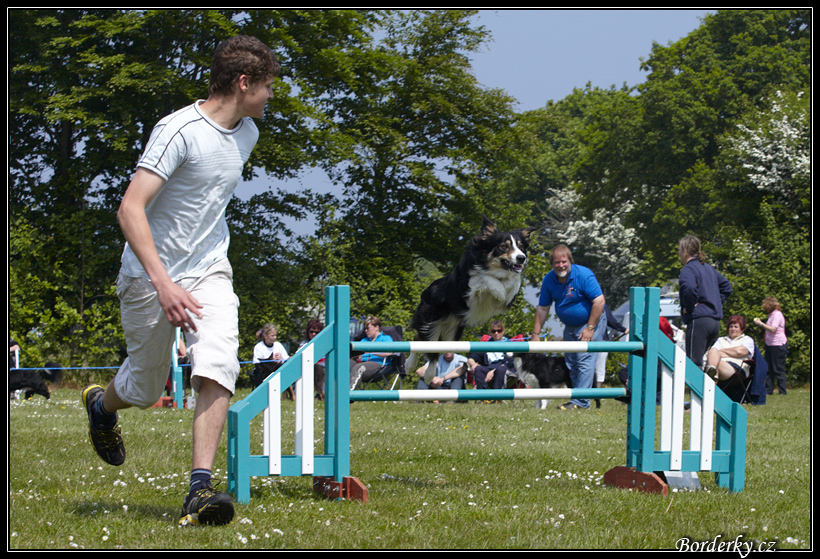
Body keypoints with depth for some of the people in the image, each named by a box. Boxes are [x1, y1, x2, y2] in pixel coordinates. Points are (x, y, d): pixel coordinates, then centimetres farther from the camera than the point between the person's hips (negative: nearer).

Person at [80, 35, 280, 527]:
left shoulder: (248, 133, 5)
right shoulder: (180, 130, -21)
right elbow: (130, 209, -28)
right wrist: (163, 283, -36)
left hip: (209, 271, 5)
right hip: (150, 278, -5)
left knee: (217, 369, -20)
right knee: (145, 390, 11)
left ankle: (201, 488, -22)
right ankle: (101, 404, 47)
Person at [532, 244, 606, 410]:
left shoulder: (583, 275, -21)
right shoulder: (549, 280, -4)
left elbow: (599, 301, -22)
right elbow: (542, 309, 3)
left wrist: (590, 328, -21)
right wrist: (535, 334, 0)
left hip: (591, 321, -7)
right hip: (570, 326, 7)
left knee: (585, 361, -15)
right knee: (571, 364, 7)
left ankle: (580, 402, -19)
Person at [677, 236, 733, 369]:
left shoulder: (688, 269, -8)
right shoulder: (708, 268, 20)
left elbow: (689, 288, -29)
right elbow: (726, 287, 29)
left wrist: (688, 307, -14)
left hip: (698, 320, -9)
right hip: (715, 321, 9)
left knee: (694, 363, -11)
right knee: (698, 361, 15)